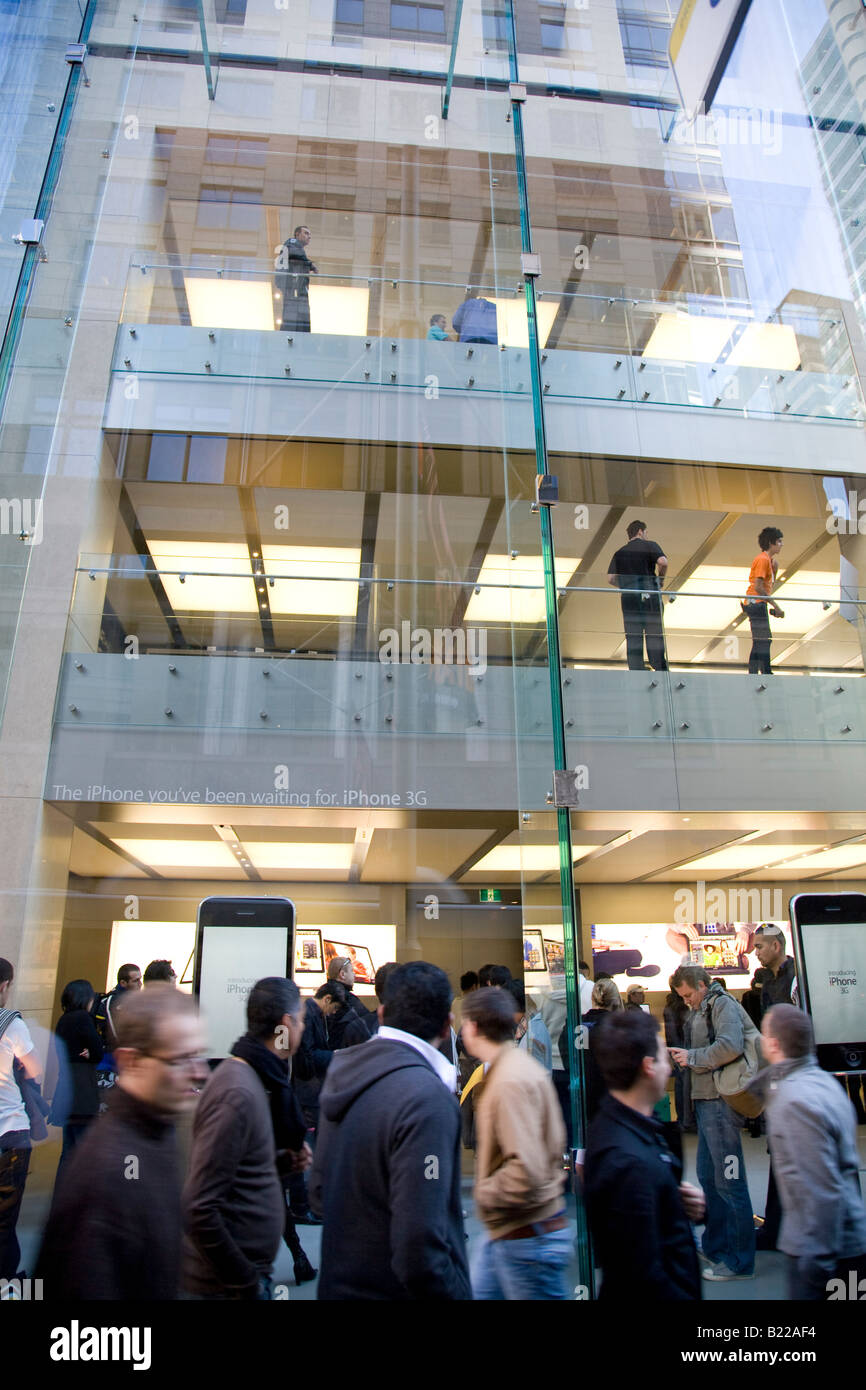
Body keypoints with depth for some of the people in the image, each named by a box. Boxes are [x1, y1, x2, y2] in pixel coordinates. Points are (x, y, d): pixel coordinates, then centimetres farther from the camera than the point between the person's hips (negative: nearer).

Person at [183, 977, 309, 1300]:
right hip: (227, 1285, -9)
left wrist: (284, 1161, -1)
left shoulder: (253, 1079, 5)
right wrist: (246, 1285, -19)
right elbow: (199, 1210, -26)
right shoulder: (238, 1094, -25)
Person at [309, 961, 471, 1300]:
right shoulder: (428, 1099, -26)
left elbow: (319, 1197, 10)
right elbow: (419, 1250, -28)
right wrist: (458, 1292, -14)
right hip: (394, 1291, -7)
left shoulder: (342, 1075, -1)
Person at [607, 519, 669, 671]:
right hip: (650, 596, -3)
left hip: (628, 598, 3)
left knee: (633, 637, 2)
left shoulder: (619, 553, 16)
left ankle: (636, 670, -2)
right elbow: (663, 562, -14)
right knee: (654, 634, -1)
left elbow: (610, 578, 7)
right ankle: (660, 668, -5)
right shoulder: (649, 546, 5)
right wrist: (661, 579, 2)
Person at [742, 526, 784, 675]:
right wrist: (775, 606, -18)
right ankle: (766, 673, -11)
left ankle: (753, 674, 13)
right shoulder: (763, 559, -12)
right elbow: (758, 587, -20)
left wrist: (774, 570, 5)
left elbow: (770, 586, 20)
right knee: (763, 640, -11)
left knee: (759, 642, 10)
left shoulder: (768, 559, 19)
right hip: (756, 603, -11)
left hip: (758, 604, 11)